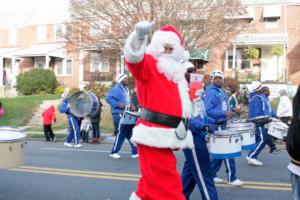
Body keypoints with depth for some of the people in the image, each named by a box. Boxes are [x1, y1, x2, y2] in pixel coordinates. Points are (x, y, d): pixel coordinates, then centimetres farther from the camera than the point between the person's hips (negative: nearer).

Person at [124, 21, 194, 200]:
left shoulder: (176, 72, 20)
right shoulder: (148, 63, -6)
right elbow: (133, 58, -31)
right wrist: (139, 35, -47)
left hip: (167, 135, 9)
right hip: (154, 136, -9)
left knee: (151, 184, 21)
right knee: (167, 186, -6)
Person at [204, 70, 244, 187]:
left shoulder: (222, 92, 15)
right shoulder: (211, 92, -15)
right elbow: (207, 110, -23)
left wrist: (230, 111, 8)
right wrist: (224, 113, -24)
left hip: (222, 124, 10)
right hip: (216, 125, -10)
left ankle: (211, 175, 22)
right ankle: (232, 178, 3)